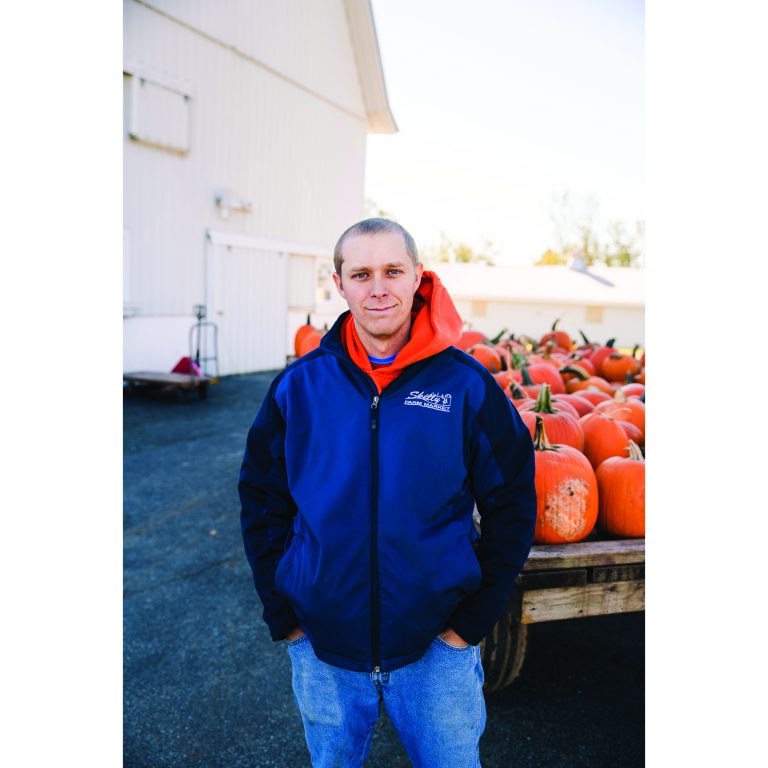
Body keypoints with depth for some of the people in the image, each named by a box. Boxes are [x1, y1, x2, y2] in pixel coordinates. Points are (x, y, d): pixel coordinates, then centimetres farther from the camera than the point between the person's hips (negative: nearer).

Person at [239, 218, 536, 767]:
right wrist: (283, 616, 0)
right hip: (322, 649, 2)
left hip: (437, 648, -1)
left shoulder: (466, 383, -9)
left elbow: (512, 505, -3)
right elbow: (262, 501, 4)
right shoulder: (299, 386, -5)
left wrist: (473, 620, -5)